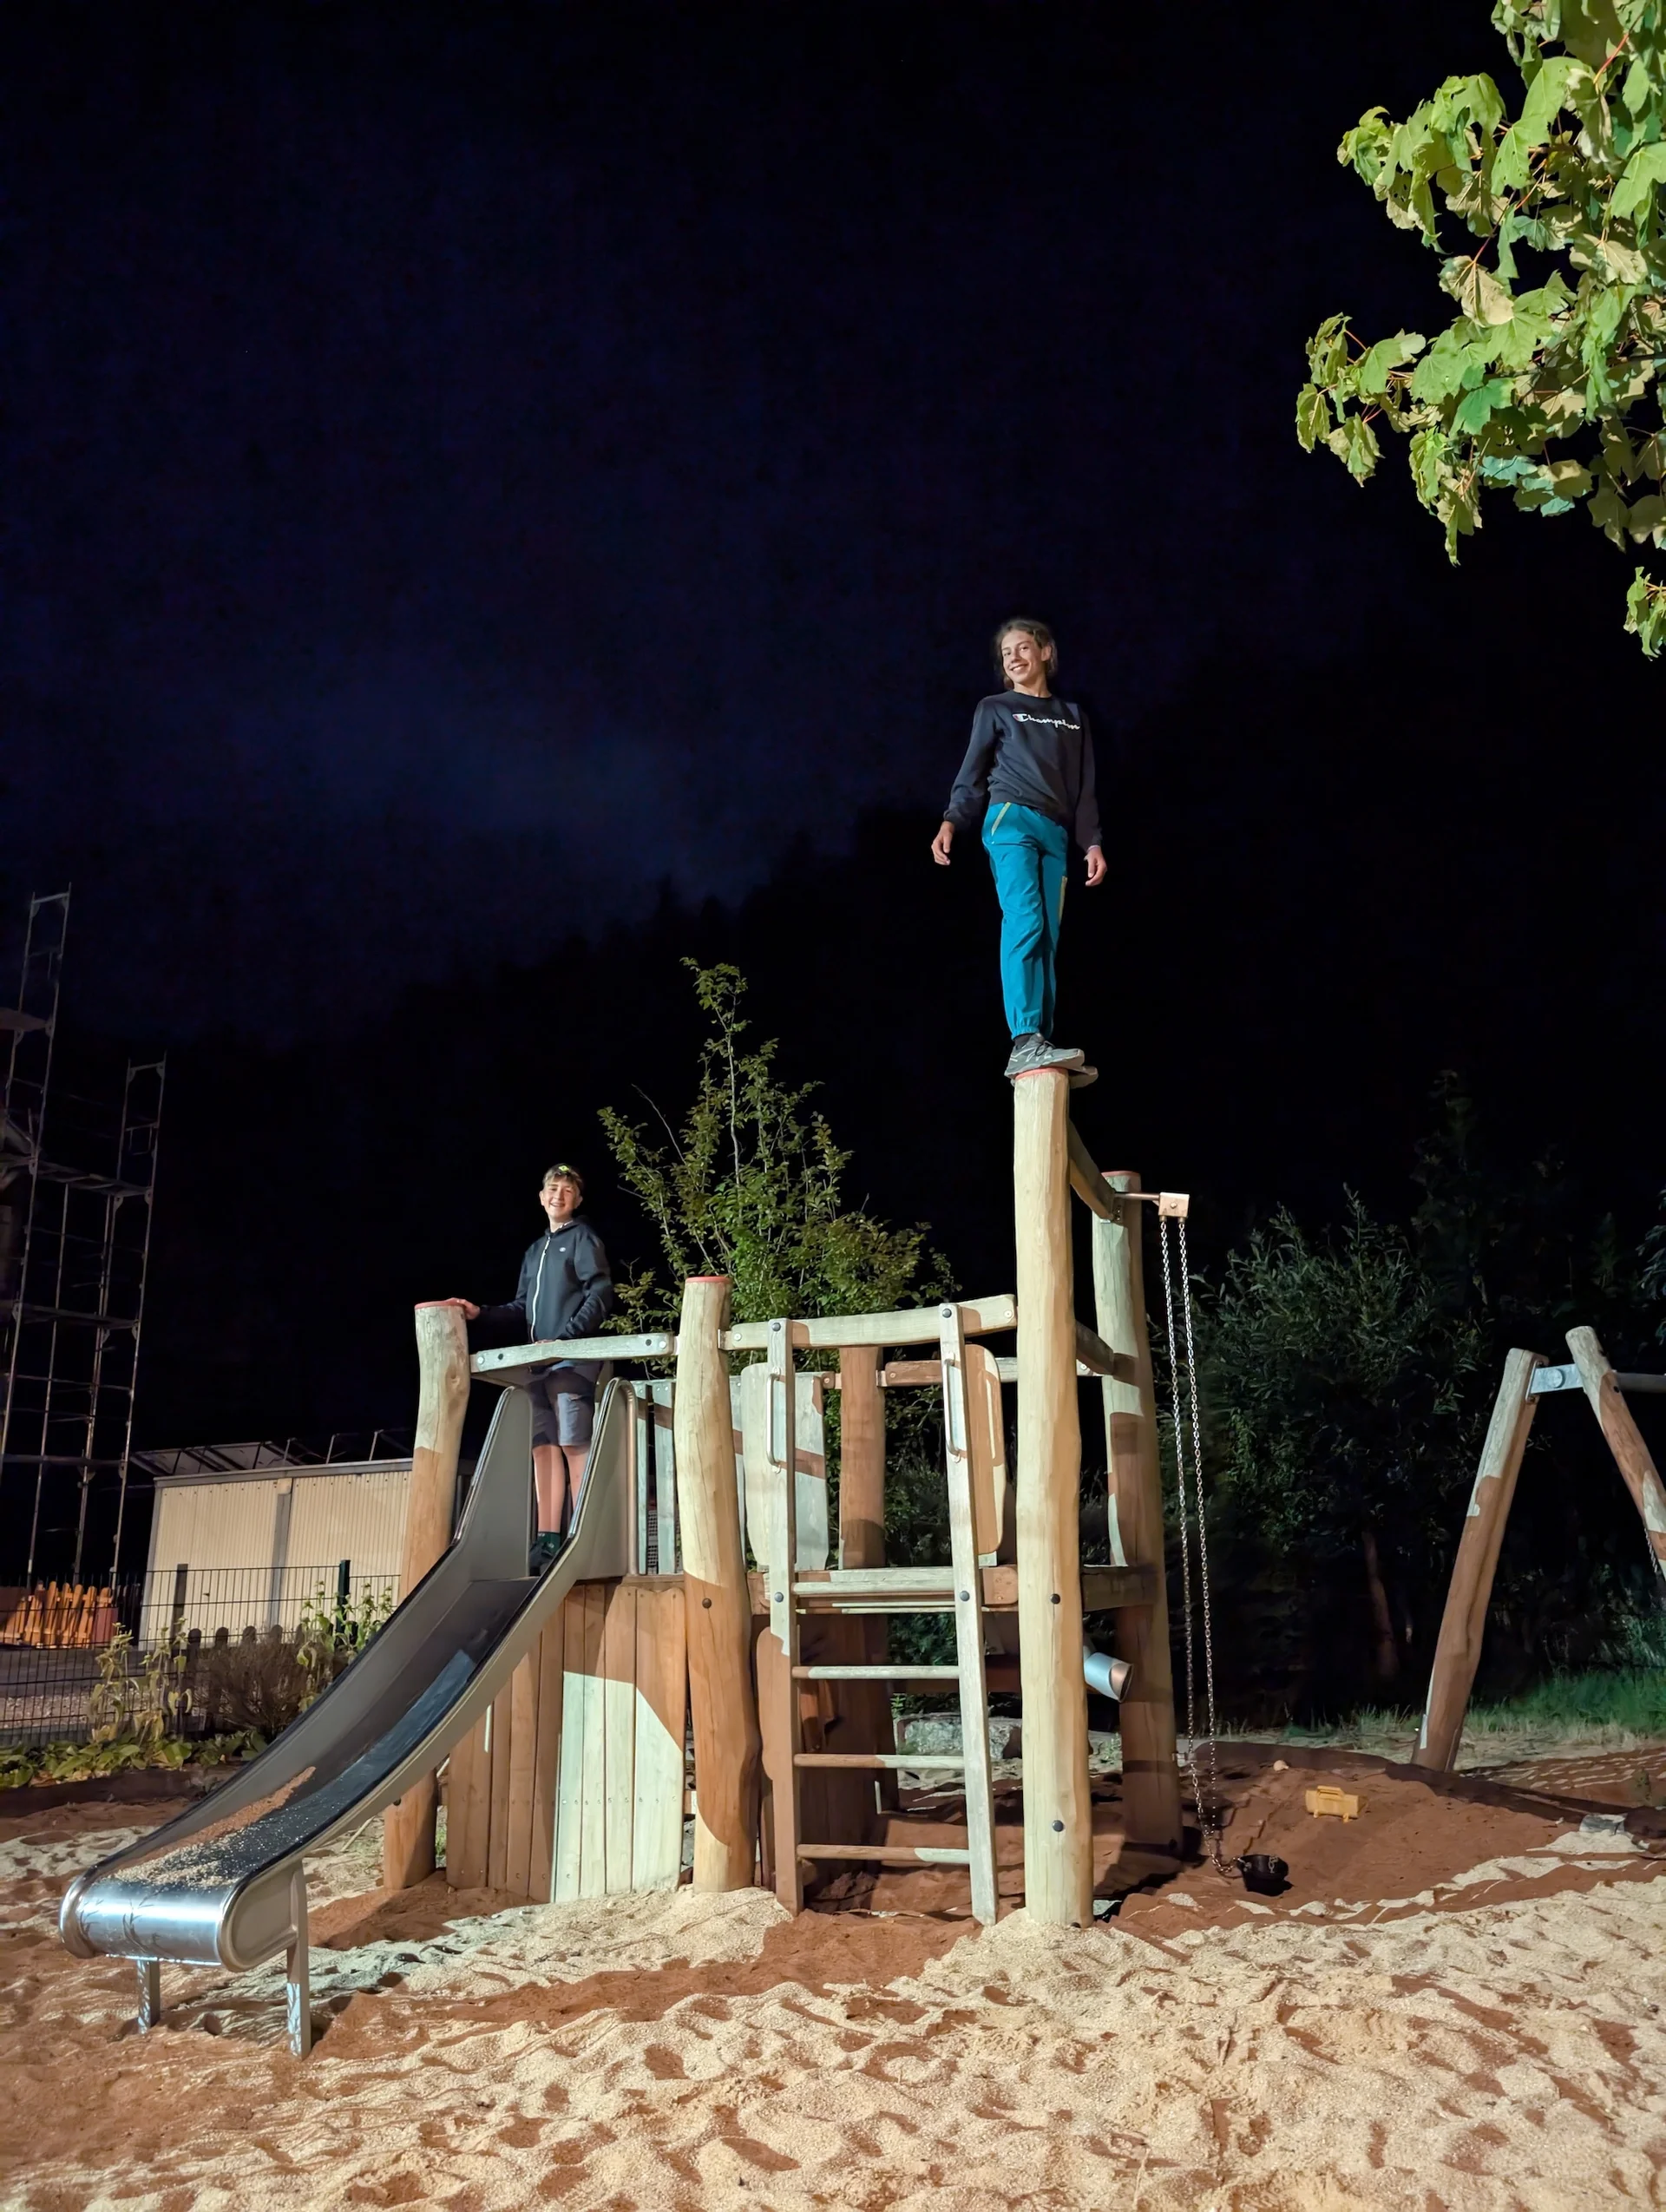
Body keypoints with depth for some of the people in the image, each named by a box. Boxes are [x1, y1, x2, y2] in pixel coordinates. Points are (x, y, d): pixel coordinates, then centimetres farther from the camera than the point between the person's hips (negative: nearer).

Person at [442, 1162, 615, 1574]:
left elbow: (600, 1297, -8)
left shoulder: (583, 1238, 3)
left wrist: (563, 1338, -16)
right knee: (544, 1447, 3)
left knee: (573, 1444, -13)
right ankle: (548, 1540, 4)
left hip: (572, 1359, -7)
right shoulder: (535, 1250, 25)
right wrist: (480, 1313, 11)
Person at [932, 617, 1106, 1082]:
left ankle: (1038, 1050, -9)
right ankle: (1025, 1042, -33)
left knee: (1047, 940, -4)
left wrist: (1092, 843, 8)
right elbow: (972, 774, 7)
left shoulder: (1072, 716, 24)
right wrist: (951, 822, -9)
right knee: (1025, 923, -23)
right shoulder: (995, 709, 14)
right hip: (1011, 821, -4)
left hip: (1057, 834, 5)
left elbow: (1085, 789, 20)